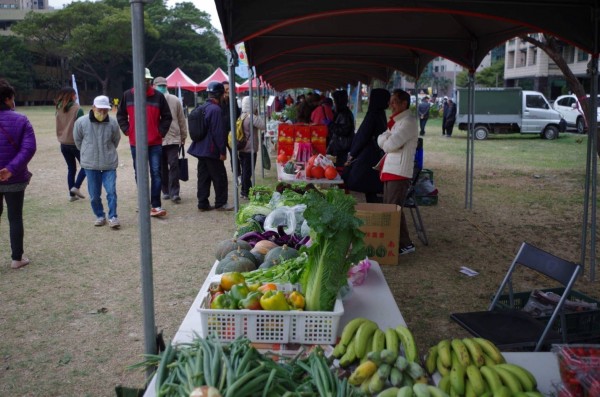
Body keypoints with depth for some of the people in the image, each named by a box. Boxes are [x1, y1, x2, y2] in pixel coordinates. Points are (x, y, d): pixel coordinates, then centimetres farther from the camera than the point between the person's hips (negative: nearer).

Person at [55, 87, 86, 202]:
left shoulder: (59, 110, 2)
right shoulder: (77, 109, -13)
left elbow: (58, 127, 8)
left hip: (63, 144, 5)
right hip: (76, 143, -5)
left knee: (71, 168, 14)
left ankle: (72, 194, 14)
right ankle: (76, 187, -3)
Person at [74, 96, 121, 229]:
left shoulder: (113, 123, -9)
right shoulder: (81, 122, -9)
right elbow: (78, 140, 8)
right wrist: (87, 153, 14)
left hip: (109, 164, -1)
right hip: (90, 164, 1)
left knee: (111, 191, -5)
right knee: (94, 194, 8)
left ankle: (113, 217, 7)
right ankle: (100, 216, 25)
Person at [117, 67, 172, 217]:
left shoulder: (158, 96, -3)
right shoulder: (127, 95, 2)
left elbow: (167, 117, 4)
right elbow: (121, 115, 13)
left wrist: (161, 132, -3)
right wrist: (127, 130, 4)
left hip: (155, 143, -2)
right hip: (135, 143, 2)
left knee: (156, 174, -4)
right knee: (140, 175, 10)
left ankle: (156, 205, -1)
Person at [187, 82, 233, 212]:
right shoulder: (216, 109, -16)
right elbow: (219, 133, -19)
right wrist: (223, 151, -14)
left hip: (200, 149, 9)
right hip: (212, 151, -9)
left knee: (203, 177, 11)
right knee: (220, 177, 2)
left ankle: (203, 204, 14)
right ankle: (221, 203, 8)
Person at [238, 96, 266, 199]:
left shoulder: (241, 117, 9)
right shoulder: (252, 117, -16)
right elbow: (263, 125, -17)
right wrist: (258, 116, -8)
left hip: (241, 149, 8)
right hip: (250, 149, -8)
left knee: (244, 170, 15)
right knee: (248, 171, -2)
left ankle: (244, 191, 21)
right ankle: (246, 193, 1)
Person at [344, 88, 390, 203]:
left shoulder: (373, 115, -16)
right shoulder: (380, 114, 11)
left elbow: (363, 137, -14)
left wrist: (352, 154, -4)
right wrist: (353, 153, 17)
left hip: (368, 156, -9)